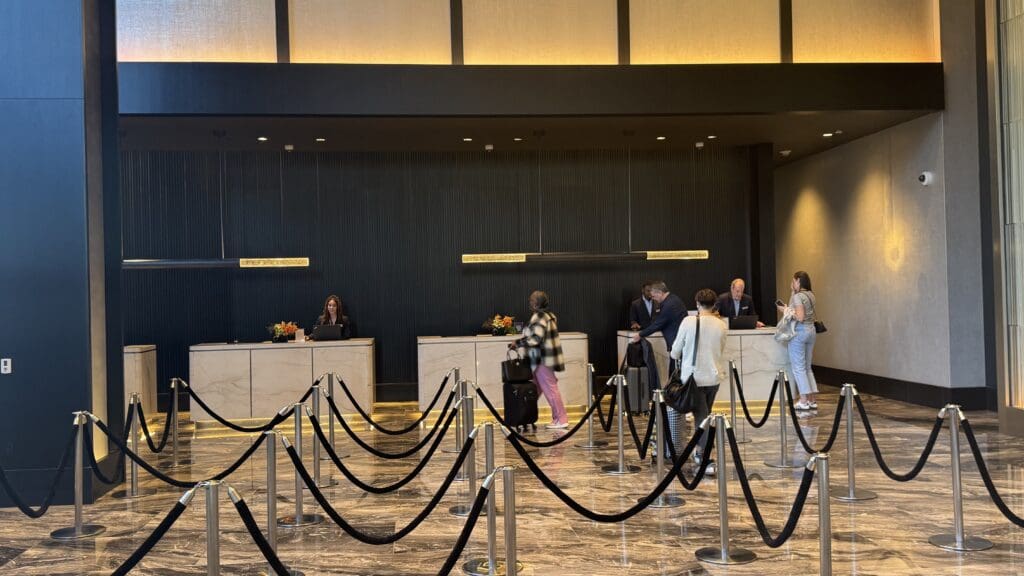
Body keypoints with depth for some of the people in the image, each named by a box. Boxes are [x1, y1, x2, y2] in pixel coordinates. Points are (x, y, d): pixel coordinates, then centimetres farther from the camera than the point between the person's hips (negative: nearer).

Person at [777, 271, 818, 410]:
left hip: (799, 332, -8)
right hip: (811, 330, 8)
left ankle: (804, 401, -1)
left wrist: (785, 311, -10)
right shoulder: (810, 295, 11)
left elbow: (800, 317, -22)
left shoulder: (797, 296, -14)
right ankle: (813, 400, 14)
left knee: (798, 367, -2)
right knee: (807, 367, 14)